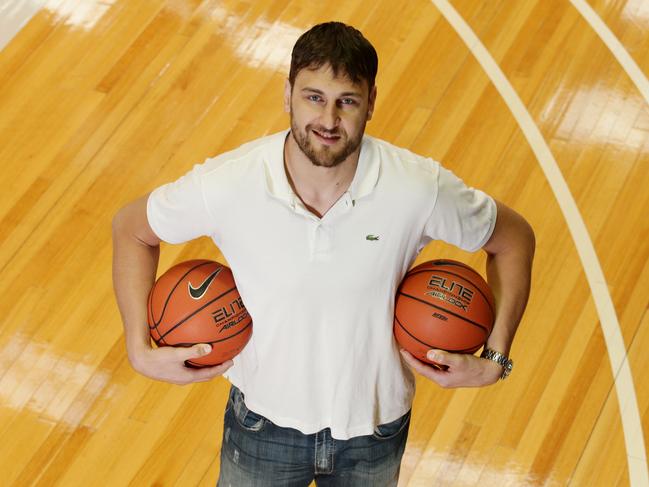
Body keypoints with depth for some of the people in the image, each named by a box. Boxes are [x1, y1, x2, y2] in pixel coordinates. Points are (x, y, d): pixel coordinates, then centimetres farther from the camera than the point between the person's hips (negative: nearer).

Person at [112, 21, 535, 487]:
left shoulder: (420, 188, -26)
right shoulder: (226, 184, -26)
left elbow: (514, 238, -7)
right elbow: (131, 227, -7)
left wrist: (495, 360, -12)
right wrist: (140, 349, -14)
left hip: (374, 429, 1)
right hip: (264, 425, 0)